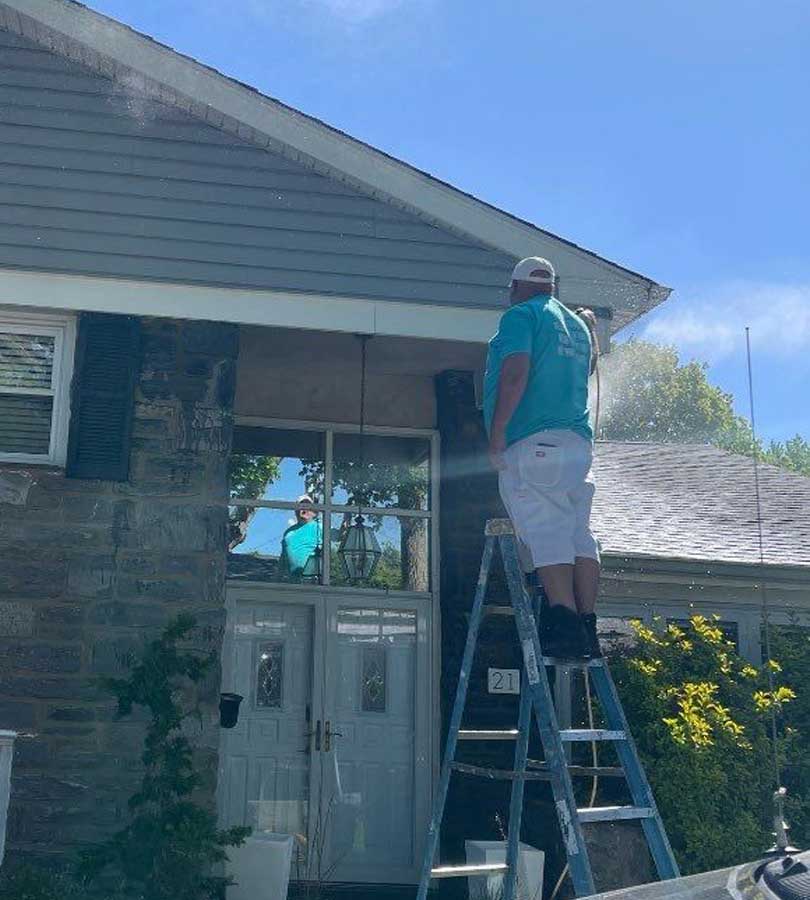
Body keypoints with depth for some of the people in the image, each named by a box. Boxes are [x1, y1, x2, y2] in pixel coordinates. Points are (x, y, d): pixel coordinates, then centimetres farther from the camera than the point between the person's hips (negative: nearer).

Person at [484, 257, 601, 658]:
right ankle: (588, 630, 1)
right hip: (579, 441, 8)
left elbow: (515, 374, -14)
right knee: (578, 532, 4)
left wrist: (497, 434, -14)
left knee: (544, 531, -12)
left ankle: (564, 626, -21)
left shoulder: (521, 316, 1)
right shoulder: (578, 324, 24)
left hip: (533, 442, -8)